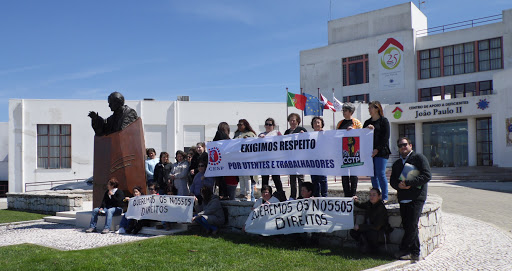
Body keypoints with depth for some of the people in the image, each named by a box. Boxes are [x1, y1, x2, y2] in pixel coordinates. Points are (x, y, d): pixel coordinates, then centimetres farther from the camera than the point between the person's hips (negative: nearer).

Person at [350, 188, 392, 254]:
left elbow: (376, 227, -26)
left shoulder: (382, 208, -21)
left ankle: (373, 248, -6)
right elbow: (361, 205, 24)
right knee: (353, 232, -13)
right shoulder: (369, 204, 0)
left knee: (370, 233, -37)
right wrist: (356, 201, -1)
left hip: (380, 231, -6)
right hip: (369, 228, 6)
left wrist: (359, 226, -27)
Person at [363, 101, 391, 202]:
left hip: (381, 152, -6)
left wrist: (377, 149, -13)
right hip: (369, 152, 6)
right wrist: (366, 129, -4)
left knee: (380, 174, -9)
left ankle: (384, 197, 0)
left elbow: (385, 137, -7)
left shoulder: (384, 121, 1)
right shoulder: (367, 122, 18)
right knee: (373, 175, 5)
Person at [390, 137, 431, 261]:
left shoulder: (419, 158, 2)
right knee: (407, 226, 5)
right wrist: (399, 185, -7)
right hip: (403, 199, 6)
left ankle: (403, 250, 2)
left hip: (416, 198, -6)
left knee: (411, 226, -9)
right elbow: (392, 180, 17)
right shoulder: (396, 163, 22)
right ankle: (414, 253, 12)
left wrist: (408, 182, -15)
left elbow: (427, 175, -9)